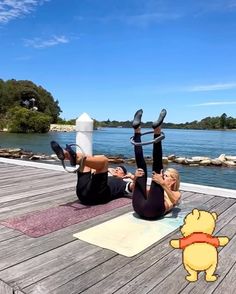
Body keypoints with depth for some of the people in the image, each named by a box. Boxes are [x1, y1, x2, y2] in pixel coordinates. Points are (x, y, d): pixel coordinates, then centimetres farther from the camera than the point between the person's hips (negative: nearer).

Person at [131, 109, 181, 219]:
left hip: (154, 210, -4)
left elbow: (174, 200, 0)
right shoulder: (156, 190, 41)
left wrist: (162, 184, -14)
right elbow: (136, 191, 29)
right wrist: (135, 178, 9)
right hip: (139, 207, 4)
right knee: (141, 167, 6)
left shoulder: (176, 193, 28)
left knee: (157, 168, -4)